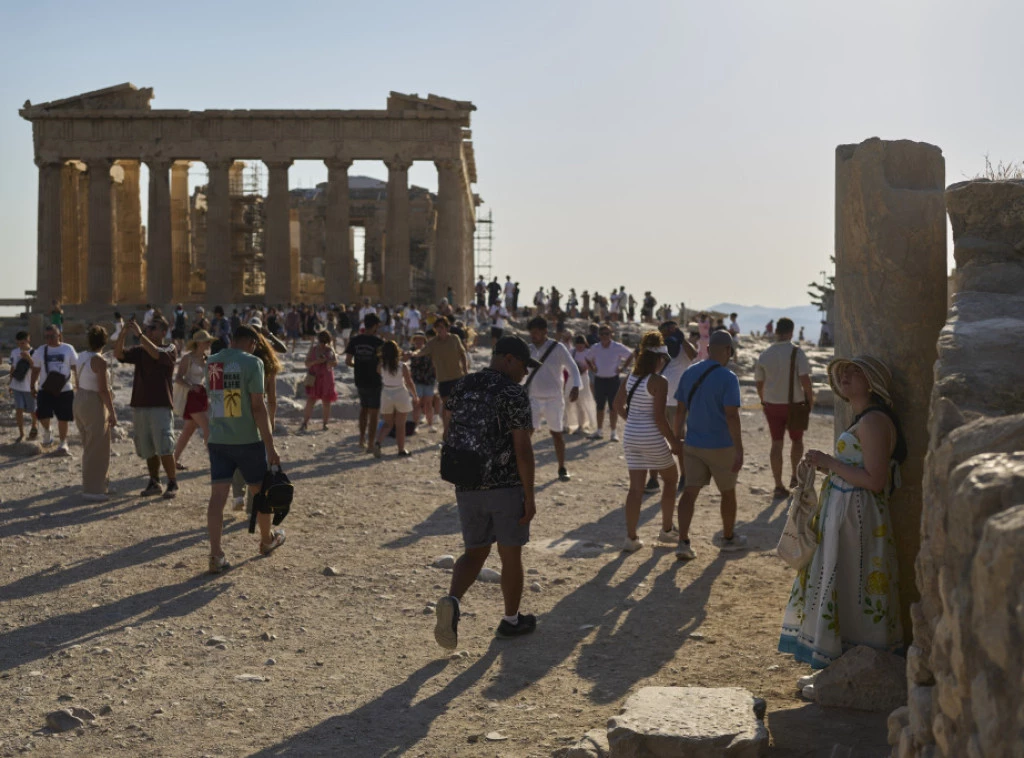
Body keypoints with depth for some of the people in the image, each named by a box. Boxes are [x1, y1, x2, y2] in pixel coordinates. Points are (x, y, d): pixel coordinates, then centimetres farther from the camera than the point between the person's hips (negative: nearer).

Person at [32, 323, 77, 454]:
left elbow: (75, 368, 2)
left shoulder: (68, 349, -1)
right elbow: (36, 370, 9)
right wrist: (32, 387, 2)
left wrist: (78, 386, -2)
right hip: (45, 390, 1)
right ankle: (46, 432, 24)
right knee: (42, 415, -8)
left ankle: (63, 443, 17)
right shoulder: (40, 351, 4)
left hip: (64, 390, -1)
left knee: (63, 418, 2)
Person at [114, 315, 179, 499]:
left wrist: (139, 334, -27)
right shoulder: (139, 351, 12)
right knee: (147, 450, 10)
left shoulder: (169, 350, -2)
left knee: (164, 449, -10)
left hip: (161, 406, -5)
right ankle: (154, 483, 21)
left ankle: (172, 484, -1)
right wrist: (123, 334, -16)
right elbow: (118, 354, -2)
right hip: (139, 405, 5)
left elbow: (155, 353, -23)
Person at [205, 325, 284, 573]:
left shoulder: (211, 362, 7)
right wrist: (270, 446, -14)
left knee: (217, 496, -1)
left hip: (217, 440, 4)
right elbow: (258, 406, -16)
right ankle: (267, 540, 34)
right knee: (259, 491, 16)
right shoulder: (252, 362, -11)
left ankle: (216, 555, -9)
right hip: (247, 440, -4)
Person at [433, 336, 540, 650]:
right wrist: (530, 497, -10)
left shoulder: (462, 389, 8)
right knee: (511, 556, 11)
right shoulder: (513, 393, -13)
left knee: (474, 552, 15)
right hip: (506, 485, -5)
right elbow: (522, 449, -16)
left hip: (467, 489, 5)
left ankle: (452, 601, -10)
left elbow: (452, 439, 14)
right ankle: (511, 620, 25)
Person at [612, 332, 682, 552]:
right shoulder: (659, 382, -15)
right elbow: (659, 417, -18)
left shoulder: (629, 379, 5)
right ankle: (667, 530, 25)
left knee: (636, 487, 9)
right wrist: (674, 442, -9)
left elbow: (617, 406, 13)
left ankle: (631, 538, 7)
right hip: (652, 437, -6)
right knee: (671, 478, 17)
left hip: (630, 436, 6)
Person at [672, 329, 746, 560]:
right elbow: (731, 416, -21)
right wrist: (739, 450, -18)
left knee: (690, 492, 4)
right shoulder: (727, 378, -16)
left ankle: (683, 542, -7)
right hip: (721, 446, -4)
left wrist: (678, 437, 17)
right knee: (727, 492, 15)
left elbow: (680, 410, 7)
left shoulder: (689, 373, 2)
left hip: (692, 445, 4)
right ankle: (728, 538, 31)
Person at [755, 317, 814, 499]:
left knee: (776, 444, 6)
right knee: (796, 440, 20)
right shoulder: (796, 352, -13)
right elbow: (804, 378, -19)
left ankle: (779, 486, 4)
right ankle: (795, 476, 28)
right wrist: (810, 398, -5)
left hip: (772, 404, 2)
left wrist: (764, 401, 20)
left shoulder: (764, 355, -1)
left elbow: (759, 382, 6)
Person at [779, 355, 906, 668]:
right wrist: (828, 466, 10)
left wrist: (830, 463, -17)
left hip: (857, 519, -11)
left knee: (850, 591, -3)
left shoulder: (873, 421, -18)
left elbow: (875, 481, -24)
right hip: (842, 515, 11)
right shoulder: (862, 418, 15)